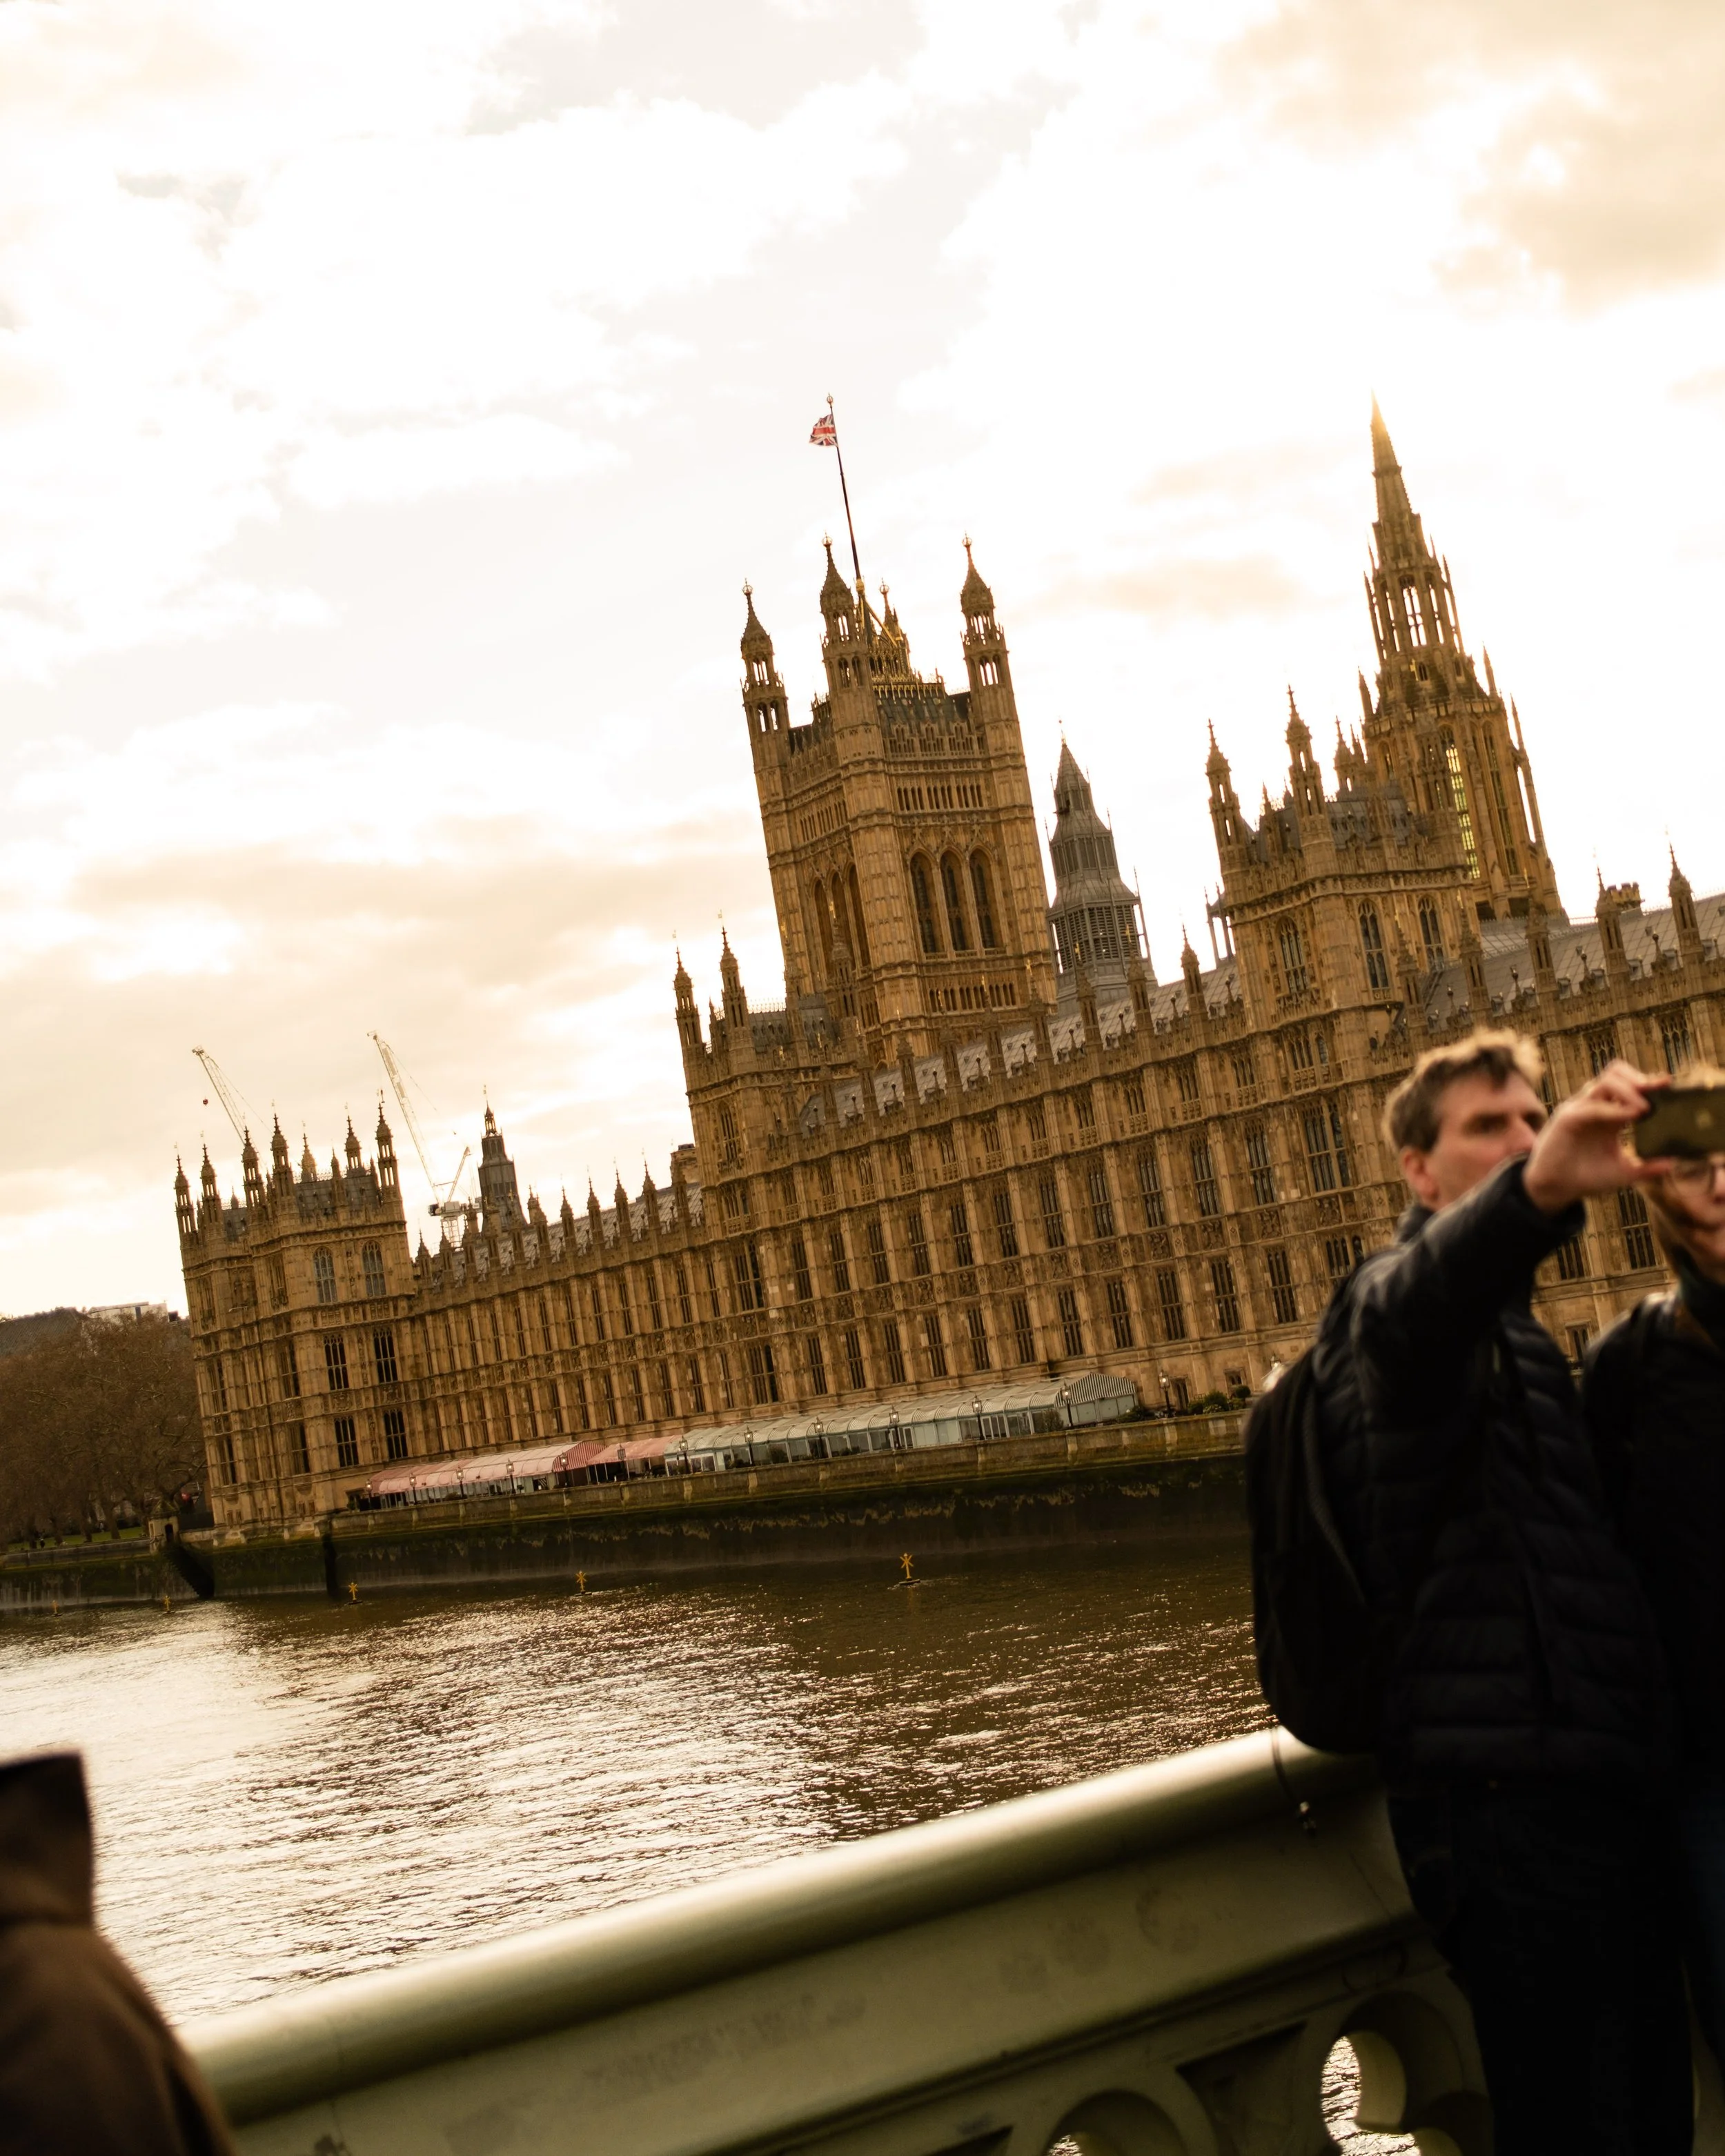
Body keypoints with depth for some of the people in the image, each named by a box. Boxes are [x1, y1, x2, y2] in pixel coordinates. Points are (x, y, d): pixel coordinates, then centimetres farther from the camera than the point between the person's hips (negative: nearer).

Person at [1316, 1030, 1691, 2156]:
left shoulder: (1516, 1334, 25)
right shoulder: (1397, 1295, -4)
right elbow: (1414, 1311, -32)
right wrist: (1538, 1190, -52)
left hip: (1596, 1782, 9)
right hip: (1511, 1794, -9)